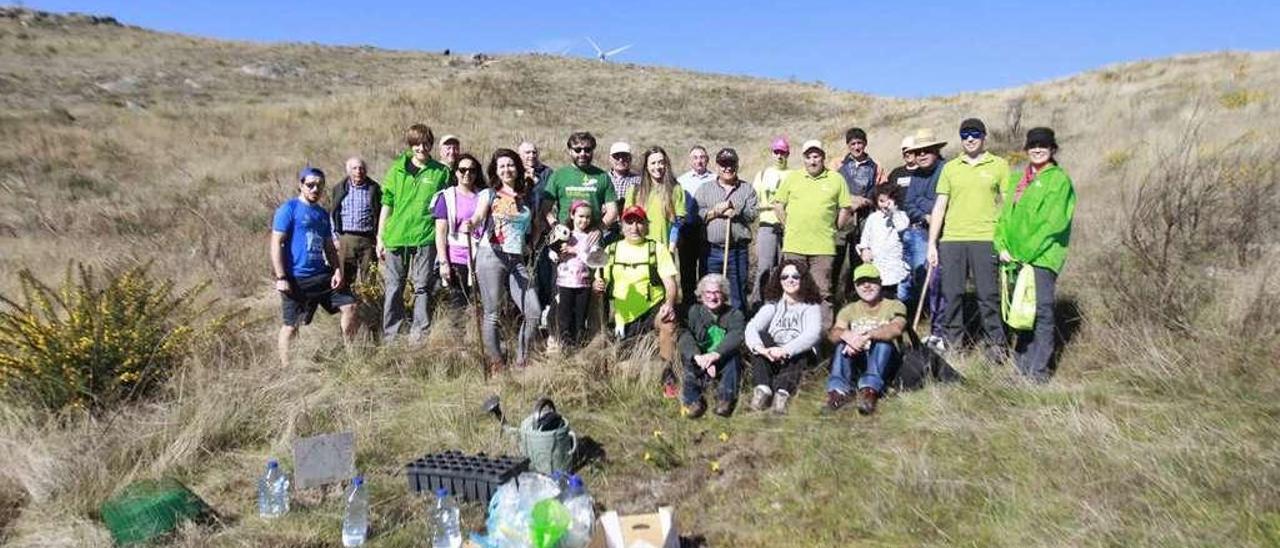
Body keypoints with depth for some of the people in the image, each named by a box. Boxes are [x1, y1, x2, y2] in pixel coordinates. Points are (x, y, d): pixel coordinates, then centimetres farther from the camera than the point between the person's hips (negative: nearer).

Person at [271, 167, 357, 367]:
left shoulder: (323, 214, 14)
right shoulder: (288, 209, -6)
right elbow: (276, 244, -11)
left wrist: (338, 270, 3)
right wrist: (281, 278, -16)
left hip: (322, 274, 7)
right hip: (296, 279, -6)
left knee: (349, 306, 2)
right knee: (291, 325, 1)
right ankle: (286, 369, 14)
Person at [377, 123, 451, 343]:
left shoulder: (441, 172, 5)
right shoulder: (397, 169, 8)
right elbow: (386, 204, 10)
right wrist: (380, 238, 6)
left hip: (426, 236, -1)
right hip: (396, 236, 2)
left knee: (423, 287, 1)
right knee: (393, 288, 5)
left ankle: (419, 337, 8)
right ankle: (390, 337, 13)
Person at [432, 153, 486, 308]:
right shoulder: (447, 197, 2)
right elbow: (440, 233, -1)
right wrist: (443, 262, -8)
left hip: (478, 259, 2)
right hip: (455, 259, -2)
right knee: (458, 305, -2)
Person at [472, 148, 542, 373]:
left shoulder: (527, 197, 15)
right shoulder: (489, 194, 6)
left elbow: (533, 229, 24)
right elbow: (478, 217, -12)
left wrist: (529, 246, 8)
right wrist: (469, 224, -32)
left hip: (518, 260, 4)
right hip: (491, 256, -3)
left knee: (534, 311, -5)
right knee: (492, 313, -1)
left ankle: (522, 361, 10)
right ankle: (495, 363, 10)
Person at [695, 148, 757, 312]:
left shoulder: (746, 189, 12)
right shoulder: (704, 189, 13)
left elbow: (752, 214, 0)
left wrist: (735, 211, -13)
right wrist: (714, 212, -10)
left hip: (738, 250, 0)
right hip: (711, 250, 0)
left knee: (738, 293, 4)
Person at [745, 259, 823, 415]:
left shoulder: (811, 306, 5)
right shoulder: (773, 304, 12)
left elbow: (813, 334, -16)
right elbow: (751, 327, -7)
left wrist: (785, 350, -34)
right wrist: (759, 347, -32)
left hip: (799, 356, -2)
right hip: (771, 357, 2)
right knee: (761, 336, -24)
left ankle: (782, 391, -53)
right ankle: (763, 388, -40)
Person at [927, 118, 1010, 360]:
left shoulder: (999, 165, 6)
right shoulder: (950, 168, 12)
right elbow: (940, 206, 11)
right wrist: (932, 243, 6)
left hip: (985, 239, -2)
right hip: (951, 239, 2)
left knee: (988, 294, 0)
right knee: (951, 293, 5)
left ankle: (996, 342, 12)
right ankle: (952, 341, 16)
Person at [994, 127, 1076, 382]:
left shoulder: (1059, 180, -2)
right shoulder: (1017, 179, 18)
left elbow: (1053, 223, -11)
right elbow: (1005, 214, 15)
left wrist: (1027, 251, -15)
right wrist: (1002, 246, 1)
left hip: (1043, 256, -6)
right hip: (1016, 257, 6)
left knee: (1042, 310, -7)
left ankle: (1038, 368, -3)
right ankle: (1022, 362, 19)